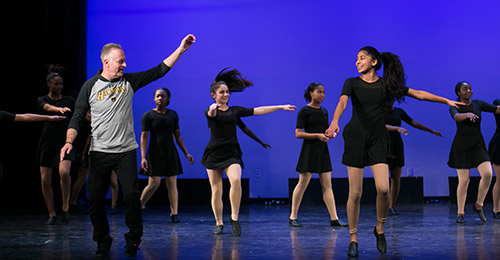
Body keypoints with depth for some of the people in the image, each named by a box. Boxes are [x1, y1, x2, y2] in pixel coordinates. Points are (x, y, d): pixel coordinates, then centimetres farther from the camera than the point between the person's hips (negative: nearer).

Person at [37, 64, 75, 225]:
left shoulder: (69, 100, 8)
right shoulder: (42, 100, 3)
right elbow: (48, 107, -20)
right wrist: (60, 109, -42)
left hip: (64, 142, -1)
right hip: (47, 143, 1)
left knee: (64, 172, -24)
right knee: (45, 180, 0)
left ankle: (65, 207, -7)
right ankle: (51, 214, 15)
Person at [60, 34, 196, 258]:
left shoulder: (129, 81, 5)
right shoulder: (90, 86, 0)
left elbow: (159, 71, 6)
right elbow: (78, 118, 1)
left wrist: (180, 49, 2)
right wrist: (69, 141, -14)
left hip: (126, 151, 1)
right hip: (99, 152, 0)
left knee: (131, 196, -8)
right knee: (95, 200, 3)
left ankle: (133, 240, 10)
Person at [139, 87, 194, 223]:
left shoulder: (173, 114, 9)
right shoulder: (148, 115, -3)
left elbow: (178, 136, 15)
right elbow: (144, 137, -6)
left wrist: (186, 153, 9)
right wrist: (143, 157, -15)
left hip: (170, 153, 3)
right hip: (154, 153, -3)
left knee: (172, 184, 0)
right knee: (154, 184, -7)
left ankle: (174, 213, 5)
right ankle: (139, 207, 13)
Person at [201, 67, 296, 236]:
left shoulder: (235, 110, 11)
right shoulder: (210, 111, 1)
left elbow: (258, 111, 11)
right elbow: (211, 114, -24)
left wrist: (281, 107, 10)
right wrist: (213, 109, -49)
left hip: (231, 154, 2)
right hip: (214, 153, -1)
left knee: (236, 180, -24)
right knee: (216, 190, 0)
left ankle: (234, 217, -12)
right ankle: (219, 223, 17)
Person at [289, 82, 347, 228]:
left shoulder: (324, 111, 13)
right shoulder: (304, 111, -6)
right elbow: (298, 133, -12)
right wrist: (317, 135, -19)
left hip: (322, 150, 6)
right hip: (309, 149, -6)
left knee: (327, 185, 3)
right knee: (303, 183, -2)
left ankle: (334, 218, 3)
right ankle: (293, 217, 9)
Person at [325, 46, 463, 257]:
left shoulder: (387, 84, 6)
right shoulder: (352, 83, 0)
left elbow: (419, 94, 10)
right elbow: (342, 103, -18)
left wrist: (447, 101, 10)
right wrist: (334, 122, -38)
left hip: (378, 138, 1)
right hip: (355, 137, -1)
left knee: (383, 188, -13)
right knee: (355, 193, -3)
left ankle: (380, 228, 14)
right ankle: (353, 238, 11)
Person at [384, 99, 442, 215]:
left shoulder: (399, 111, 12)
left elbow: (414, 123, 18)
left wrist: (431, 130, 21)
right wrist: (397, 128, -31)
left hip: (397, 146, 4)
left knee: (396, 178, 0)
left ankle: (392, 206, 8)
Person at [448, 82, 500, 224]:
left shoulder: (478, 104, 8)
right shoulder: (454, 107, -2)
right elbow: (456, 116, -25)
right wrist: (468, 114, -44)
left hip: (478, 145, 3)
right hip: (461, 147, -3)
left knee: (487, 174, -15)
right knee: (464, 181, -4)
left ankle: (478, 205, 6)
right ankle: (460, 213, 11)